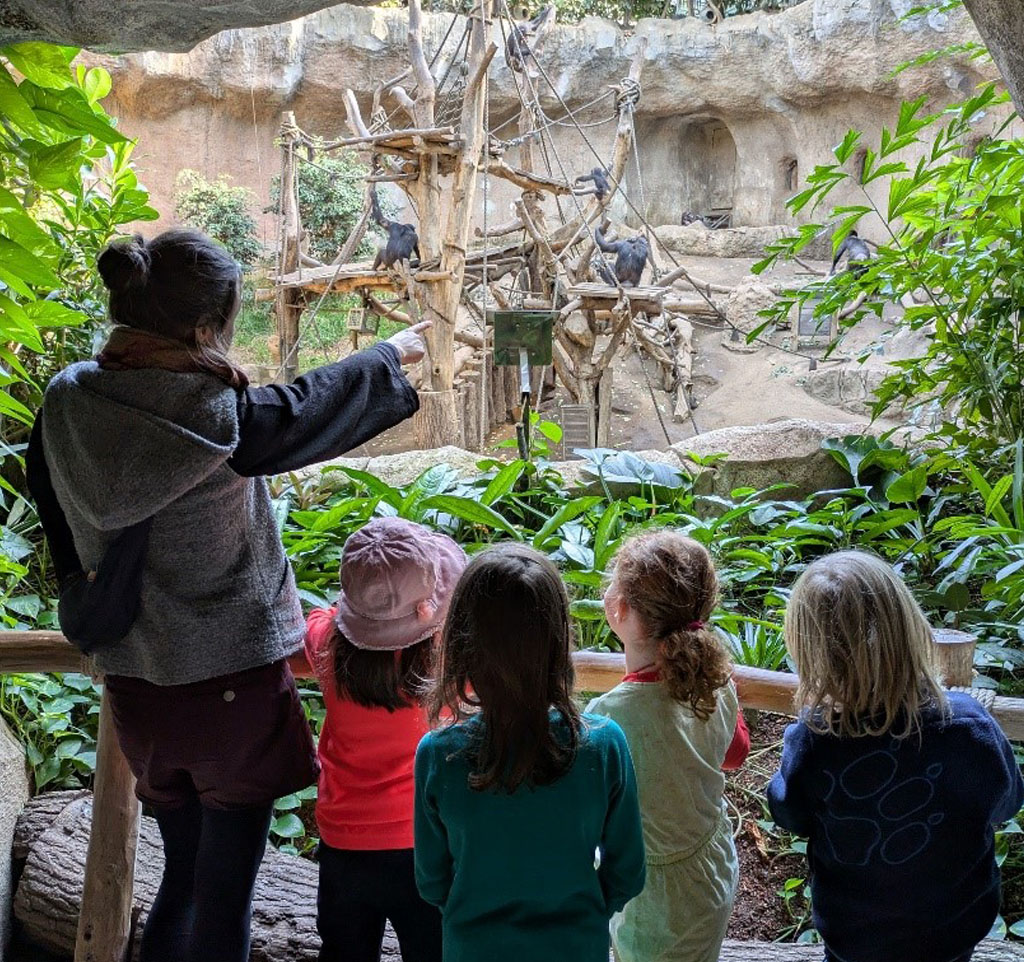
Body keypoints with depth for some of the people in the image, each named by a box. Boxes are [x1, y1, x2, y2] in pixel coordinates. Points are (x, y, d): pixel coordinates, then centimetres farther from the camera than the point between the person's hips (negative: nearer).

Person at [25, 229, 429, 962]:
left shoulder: (66, 404, -7)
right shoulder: (221, 417, -23)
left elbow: (65, 540, 6)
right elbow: (310, 408, -4)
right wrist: (392, 355, 15)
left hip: (135, 687, 6)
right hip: (232, 683, -5)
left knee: (182, 878, 24)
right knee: (224, 894, 10)